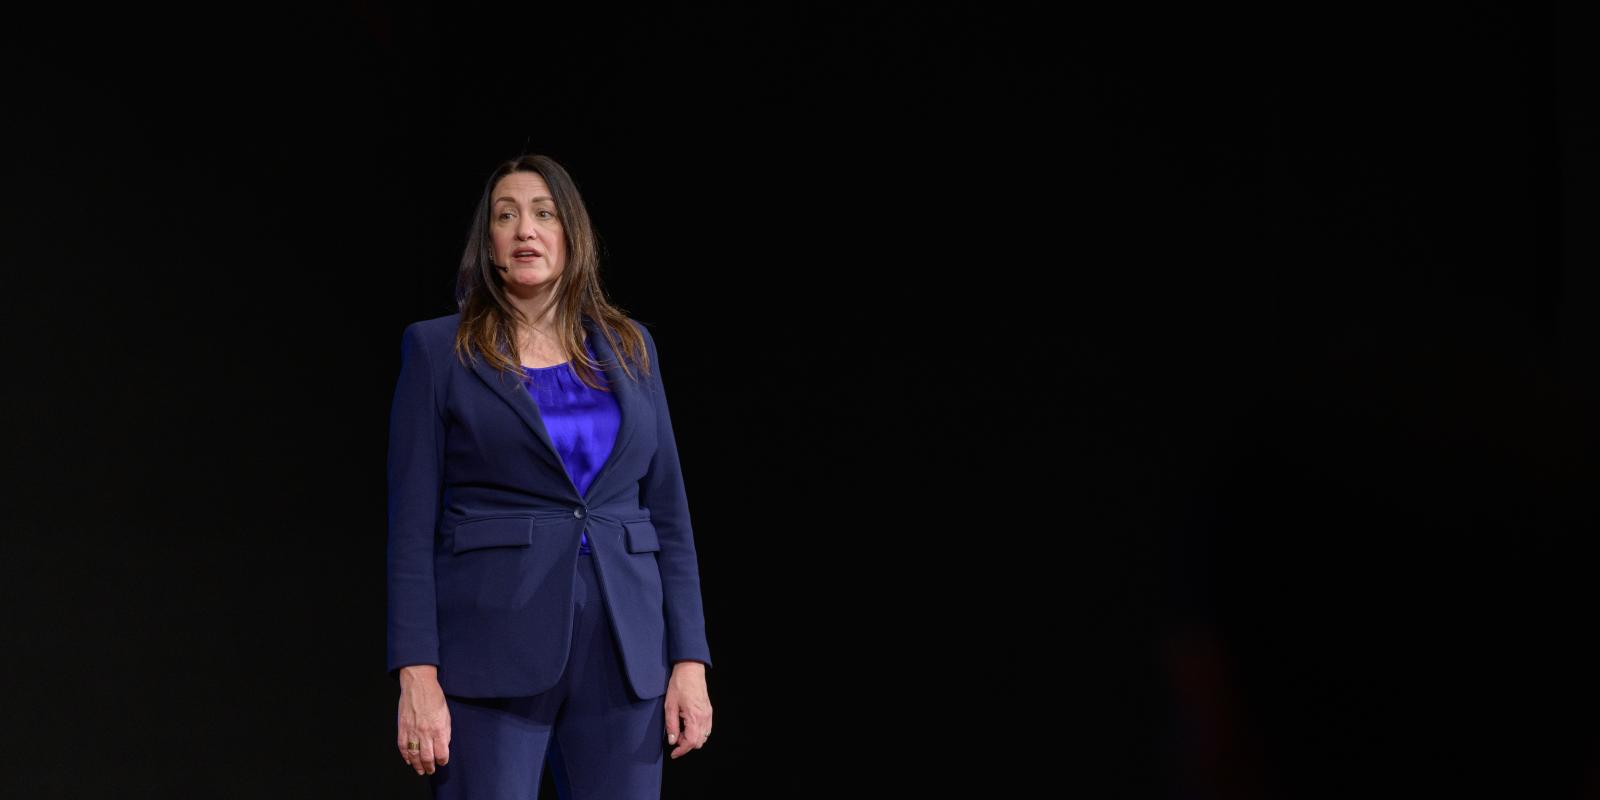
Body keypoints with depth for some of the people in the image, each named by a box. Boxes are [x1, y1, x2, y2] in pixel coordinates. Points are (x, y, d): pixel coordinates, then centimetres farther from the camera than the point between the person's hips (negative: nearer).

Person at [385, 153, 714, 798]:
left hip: (621, 652, 3)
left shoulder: (627, 346, 12)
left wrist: (690, 661, 2)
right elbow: (412, 526, -2)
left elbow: (668, 513, 11)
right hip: (493, 650, -3)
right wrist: (417, 678, -11)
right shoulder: (440, 351, 3)